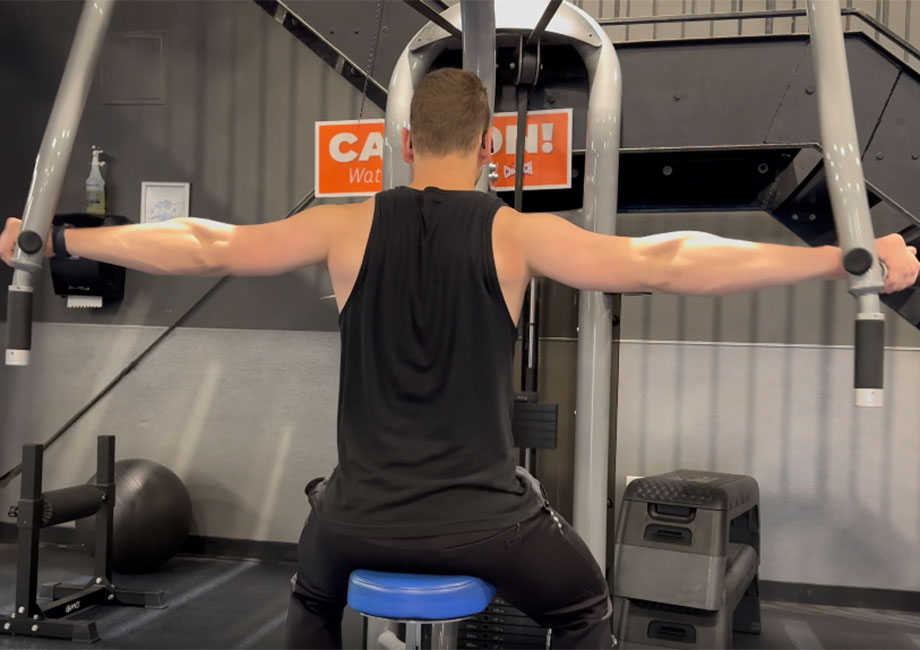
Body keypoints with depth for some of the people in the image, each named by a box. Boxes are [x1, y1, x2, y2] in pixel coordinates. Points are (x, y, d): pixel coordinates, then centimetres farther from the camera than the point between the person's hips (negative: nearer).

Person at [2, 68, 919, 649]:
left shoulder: (347, 226, -2)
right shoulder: (517, 234, -8)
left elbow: (205, 248, 3)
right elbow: (666, 262, -14)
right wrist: (845, 260, -10)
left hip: (362, 518, 2)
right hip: (482, 518, -2)